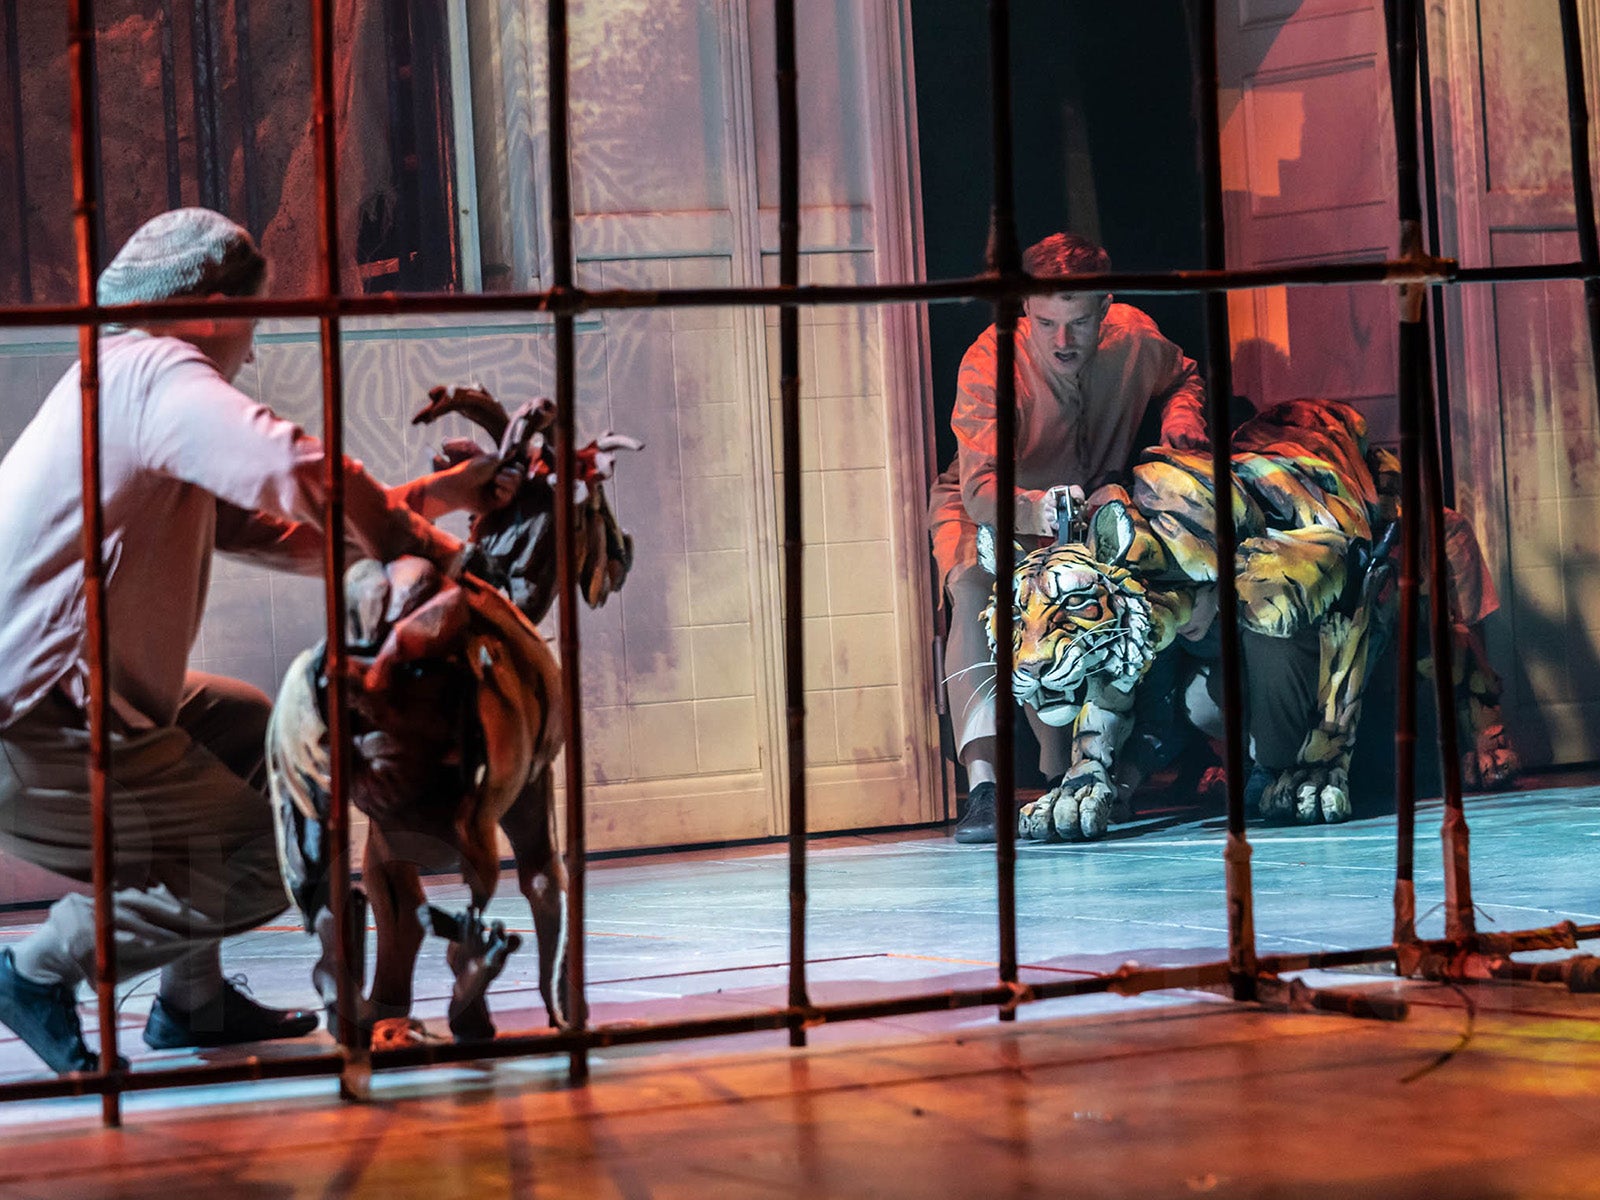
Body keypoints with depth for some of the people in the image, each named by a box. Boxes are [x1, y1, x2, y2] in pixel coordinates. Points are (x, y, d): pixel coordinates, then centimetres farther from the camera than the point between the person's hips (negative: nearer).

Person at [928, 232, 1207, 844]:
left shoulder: (1134, 339, -18)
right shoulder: (989, 364, -31)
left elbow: (1187, 375, 8)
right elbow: (980, 488, -42)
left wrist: (1182, 411, -17)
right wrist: (1035, 510, -64)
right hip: (987, 510, -5)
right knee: (977, 593, -34)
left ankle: (1060, 773, 0)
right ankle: (982, 784, -44)